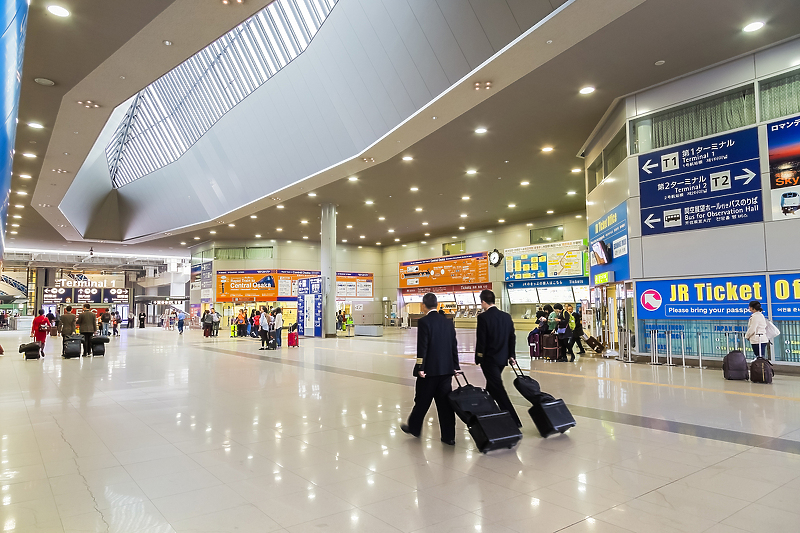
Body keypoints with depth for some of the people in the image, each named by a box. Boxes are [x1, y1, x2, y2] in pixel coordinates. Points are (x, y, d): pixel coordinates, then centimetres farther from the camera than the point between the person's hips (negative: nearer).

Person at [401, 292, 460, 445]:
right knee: (445, 402, 8)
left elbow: (422, 346, -15)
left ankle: (414, 427, 30)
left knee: (422, 401, 12)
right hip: (446, 368, 5)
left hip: (429, 369, -5)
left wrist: (420, 368, -12)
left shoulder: (424, 322, -11)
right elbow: (454, 345, 10)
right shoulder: (448, 322, 8)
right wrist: (455, 366, 15)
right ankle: (448, 436, 11)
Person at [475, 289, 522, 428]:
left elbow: (481, 340, -16)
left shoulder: (483, 317, -16)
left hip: (489, 359, -7)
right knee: (492, 387, 22)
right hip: (502, 359, 7)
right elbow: (512, 337, 9)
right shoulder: (507, 316, 4)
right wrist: (511, 355, 17)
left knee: (498, 390, -3)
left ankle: (514, 420, -5)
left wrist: (478, 358, -6)